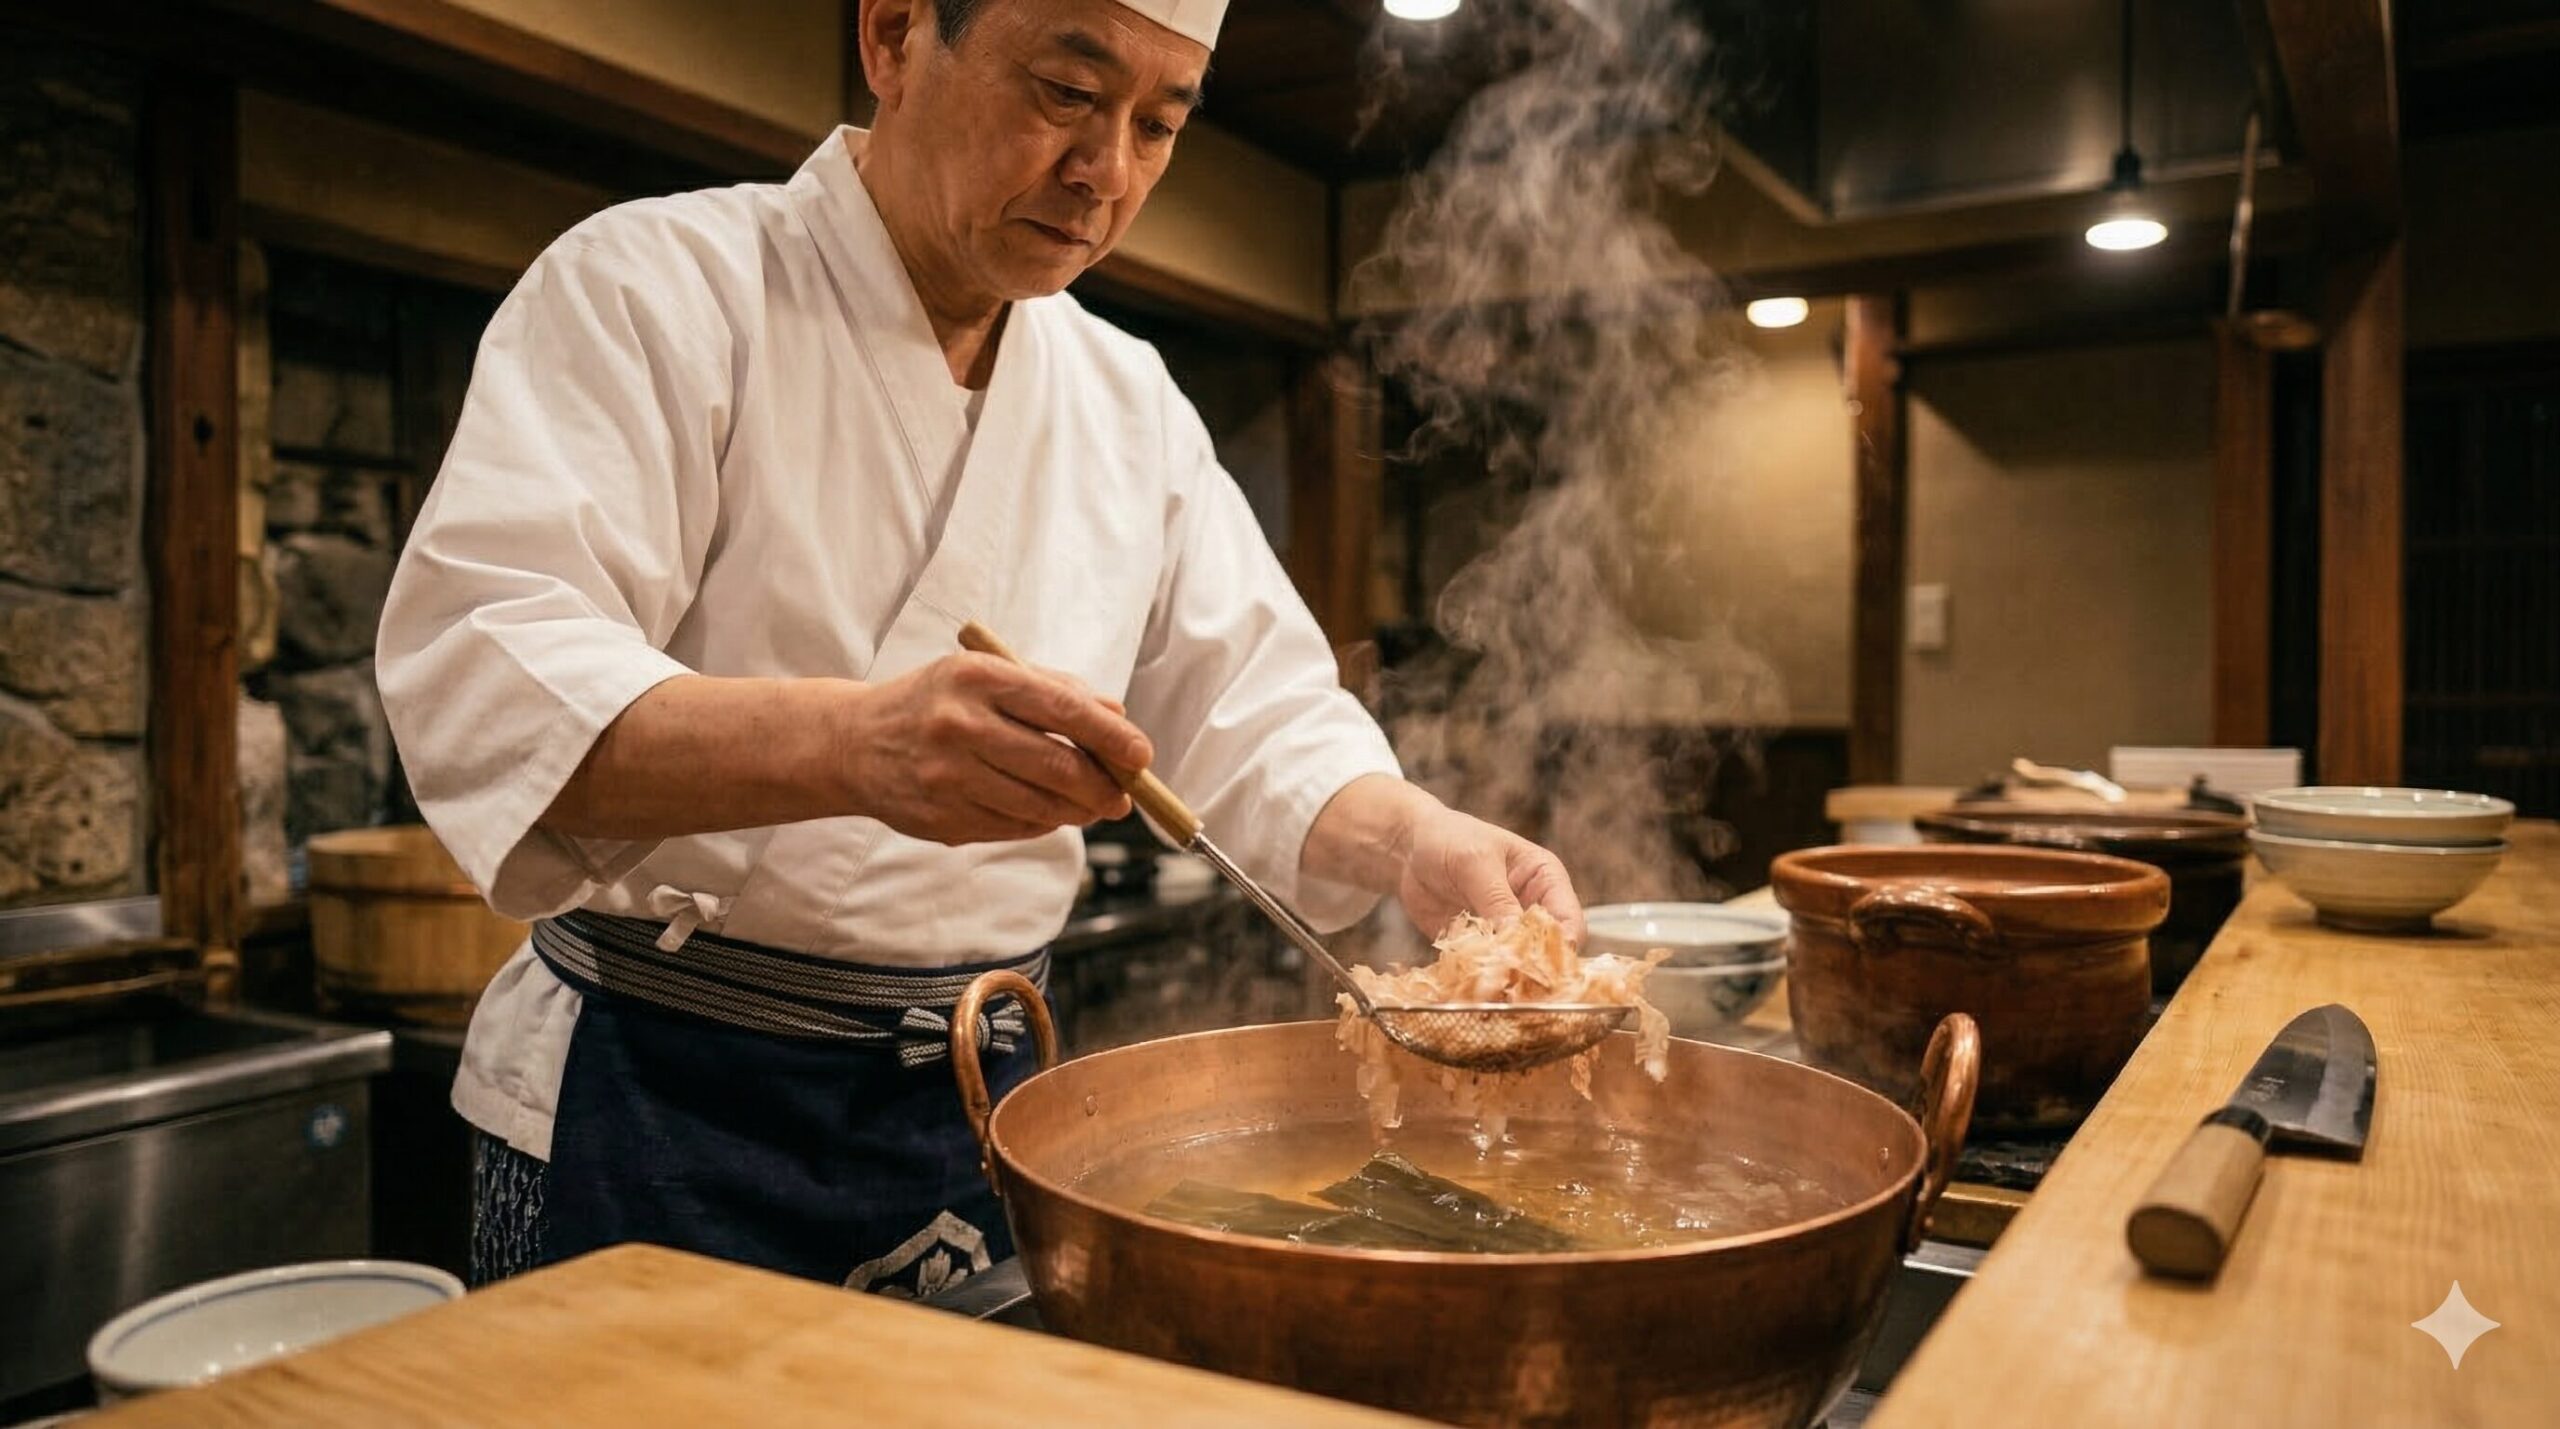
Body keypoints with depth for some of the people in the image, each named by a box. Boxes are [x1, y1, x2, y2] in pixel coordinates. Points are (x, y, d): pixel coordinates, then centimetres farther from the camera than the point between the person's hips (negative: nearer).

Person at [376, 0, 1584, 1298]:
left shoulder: (1133, 402, 7)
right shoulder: (655, 285, -10)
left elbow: (1254, 717, 6)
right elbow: (479, 682, -23)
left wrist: (1415, 841, -15)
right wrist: (853, 744, -40)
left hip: (977, 1111, 5)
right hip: (663, 1104, -4)